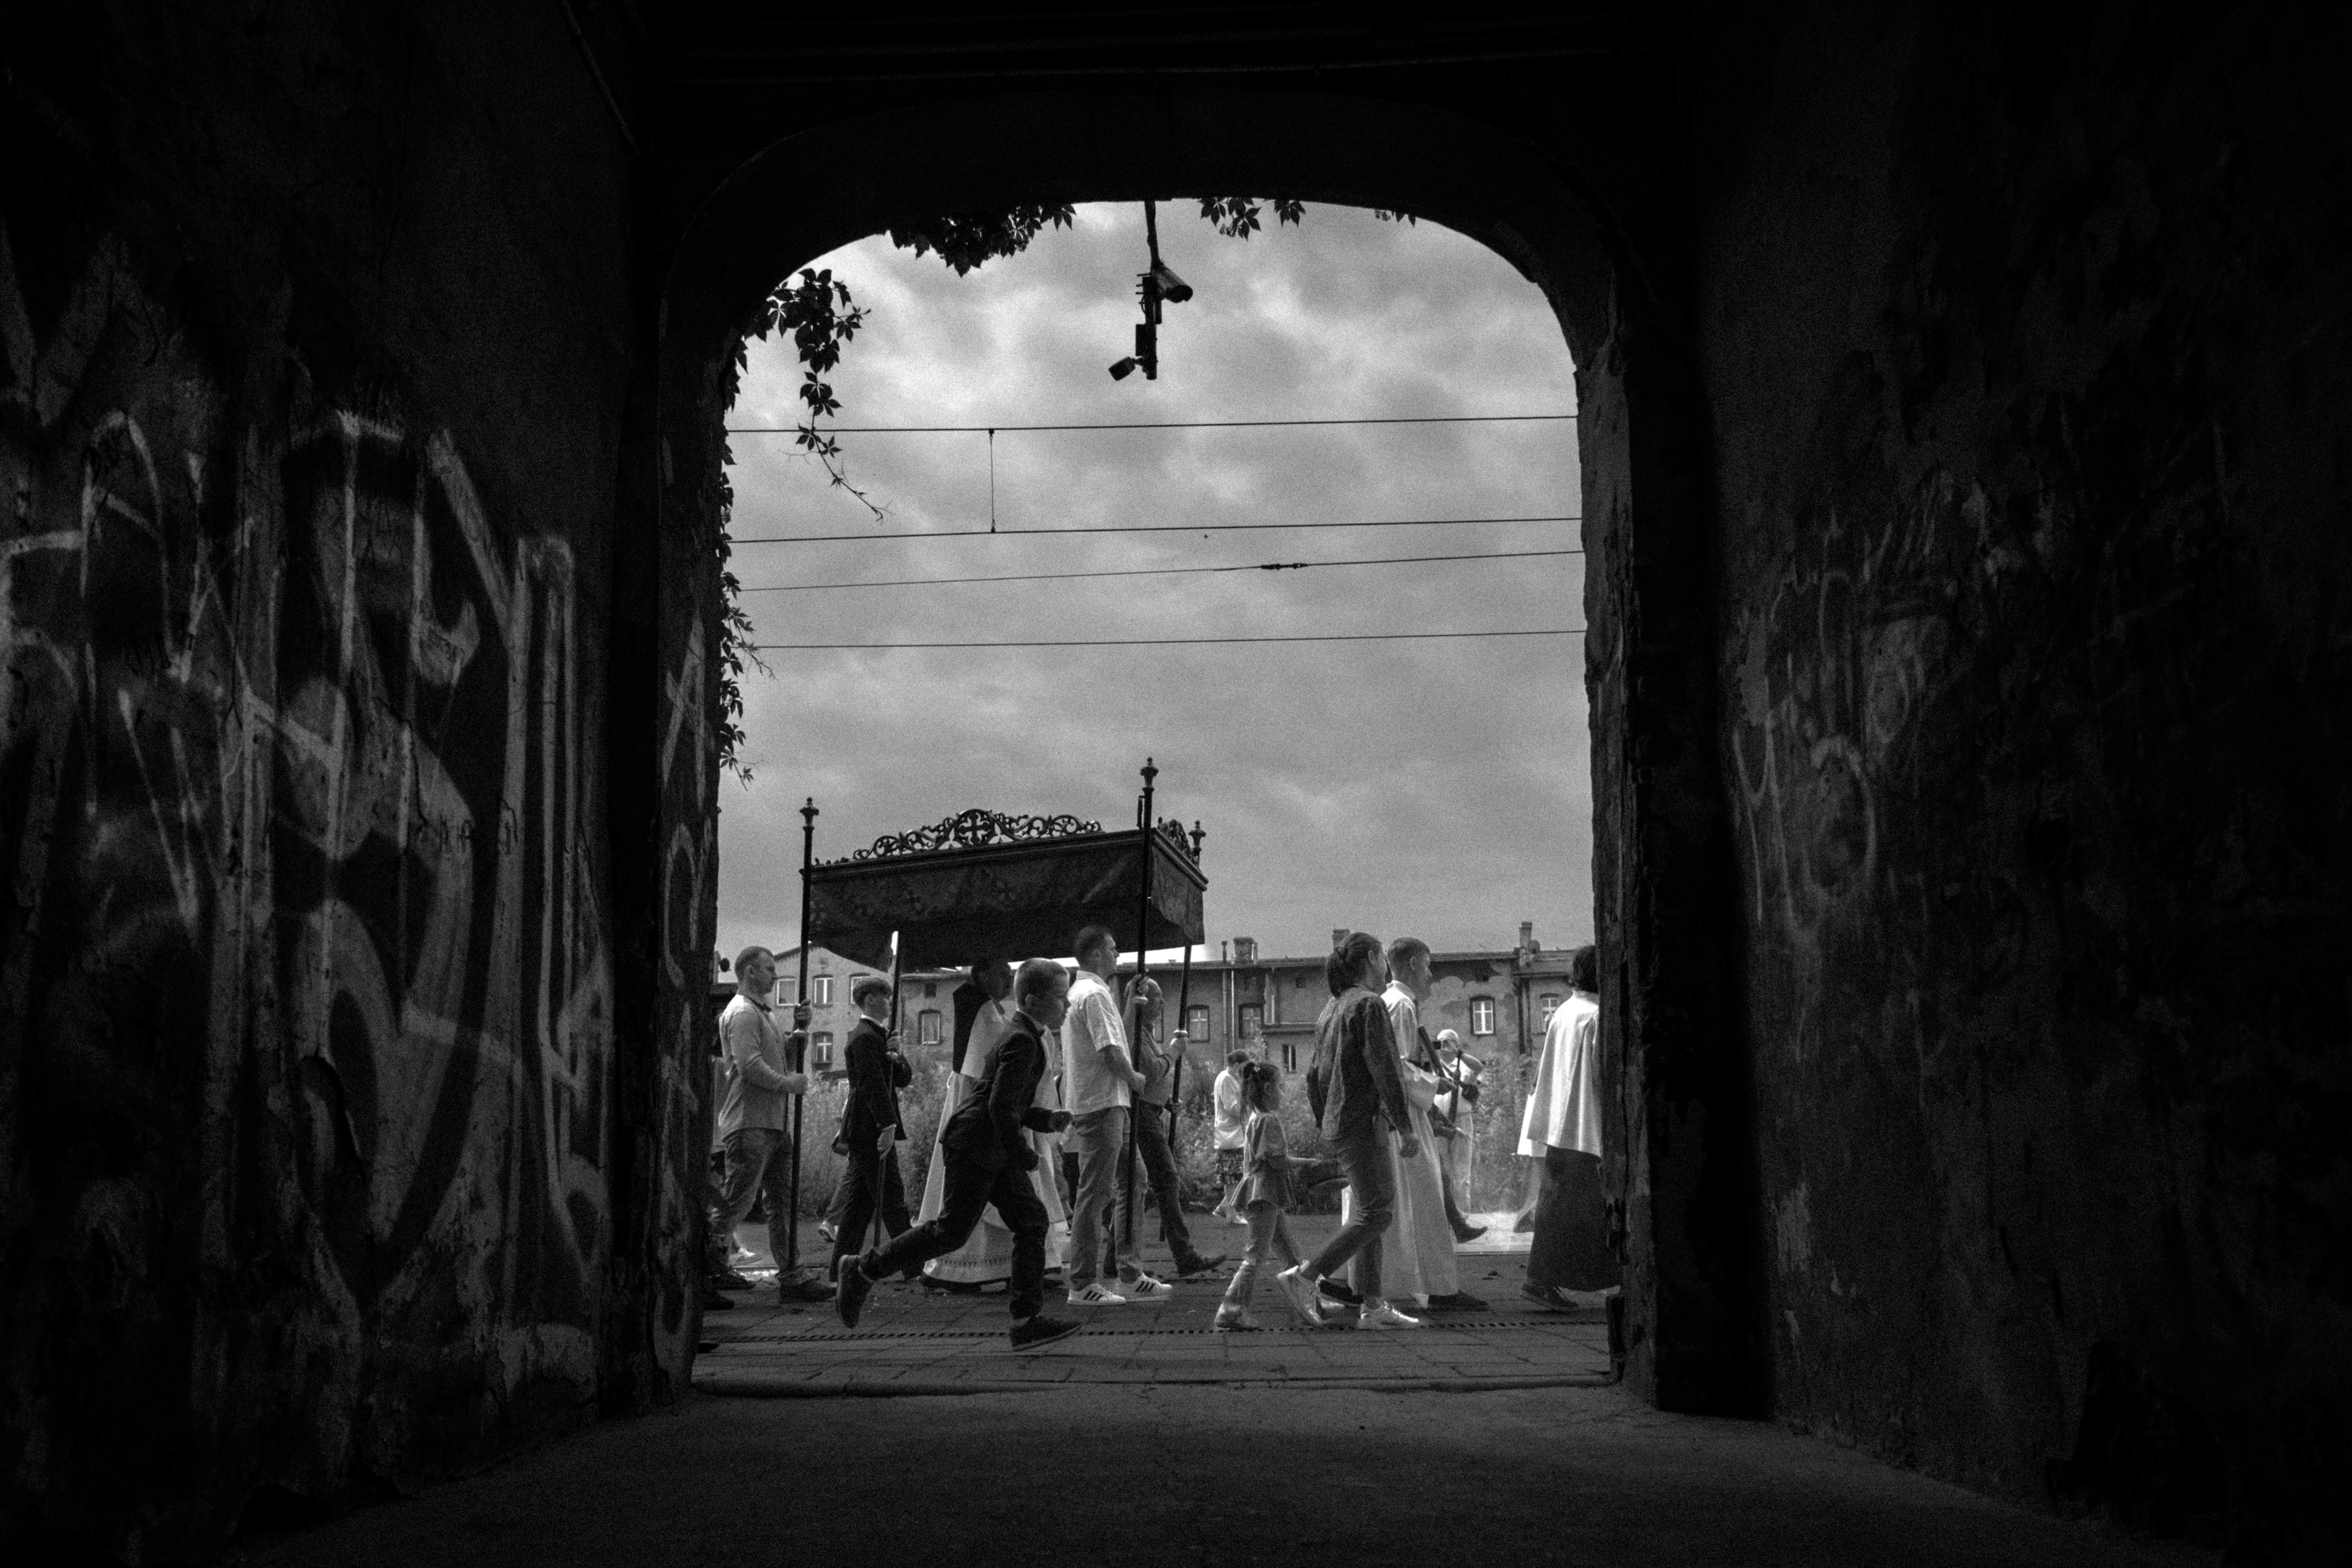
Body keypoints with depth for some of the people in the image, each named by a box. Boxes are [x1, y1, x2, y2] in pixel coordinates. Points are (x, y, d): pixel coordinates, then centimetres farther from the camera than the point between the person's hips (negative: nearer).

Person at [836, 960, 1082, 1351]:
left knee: (1031, 1222, 4)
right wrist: (1026, 1157, -17)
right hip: (975, 1146, -10)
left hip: (994, 1152, 10)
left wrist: (1048, 1119, 9)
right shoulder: (1021, 1041, -18)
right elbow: (1001, 1107, -24)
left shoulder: (1027, 1037, 14)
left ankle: (1028, 1321, 4)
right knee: (952, 1230, -5)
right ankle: (862, 1272, 6)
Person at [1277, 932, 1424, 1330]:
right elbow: (1383, 1069, -18)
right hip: (1363, 1121, -10)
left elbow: (1316, 1082, 19)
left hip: (1337, 1120, 10)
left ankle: (1373, 1307, 7)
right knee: (1376, 1213, -9)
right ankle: (1303, 1277, -12)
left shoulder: (1332, 1009, 17)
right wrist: (1406, 1128, -17)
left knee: (1369, 1213, 9)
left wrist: (1326, 1129, 25)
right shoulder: (1368, 1004, -11)